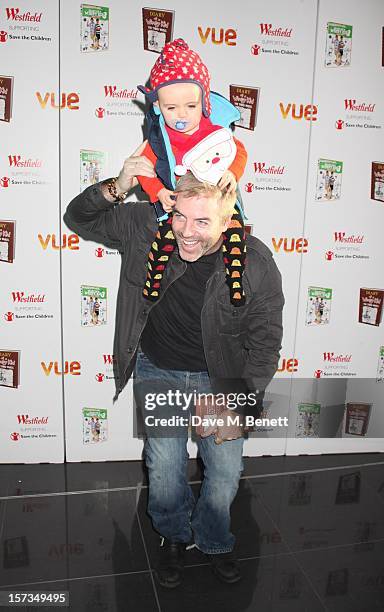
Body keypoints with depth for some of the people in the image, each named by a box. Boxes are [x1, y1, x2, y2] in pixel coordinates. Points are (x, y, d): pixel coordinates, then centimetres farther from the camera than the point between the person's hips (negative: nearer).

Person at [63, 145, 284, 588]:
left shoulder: (256, 264, -20)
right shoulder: (145, 226, -17)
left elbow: (264, 343, -9)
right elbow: (79, 219, -4)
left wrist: (241, 408, -12)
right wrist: (116, 188, -25)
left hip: (221, 378, 0)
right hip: (158, 371, 1)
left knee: (226, 472, 9)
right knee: (165, 469, 7)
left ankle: (213, 541, 42)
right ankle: (173, 537, 41)